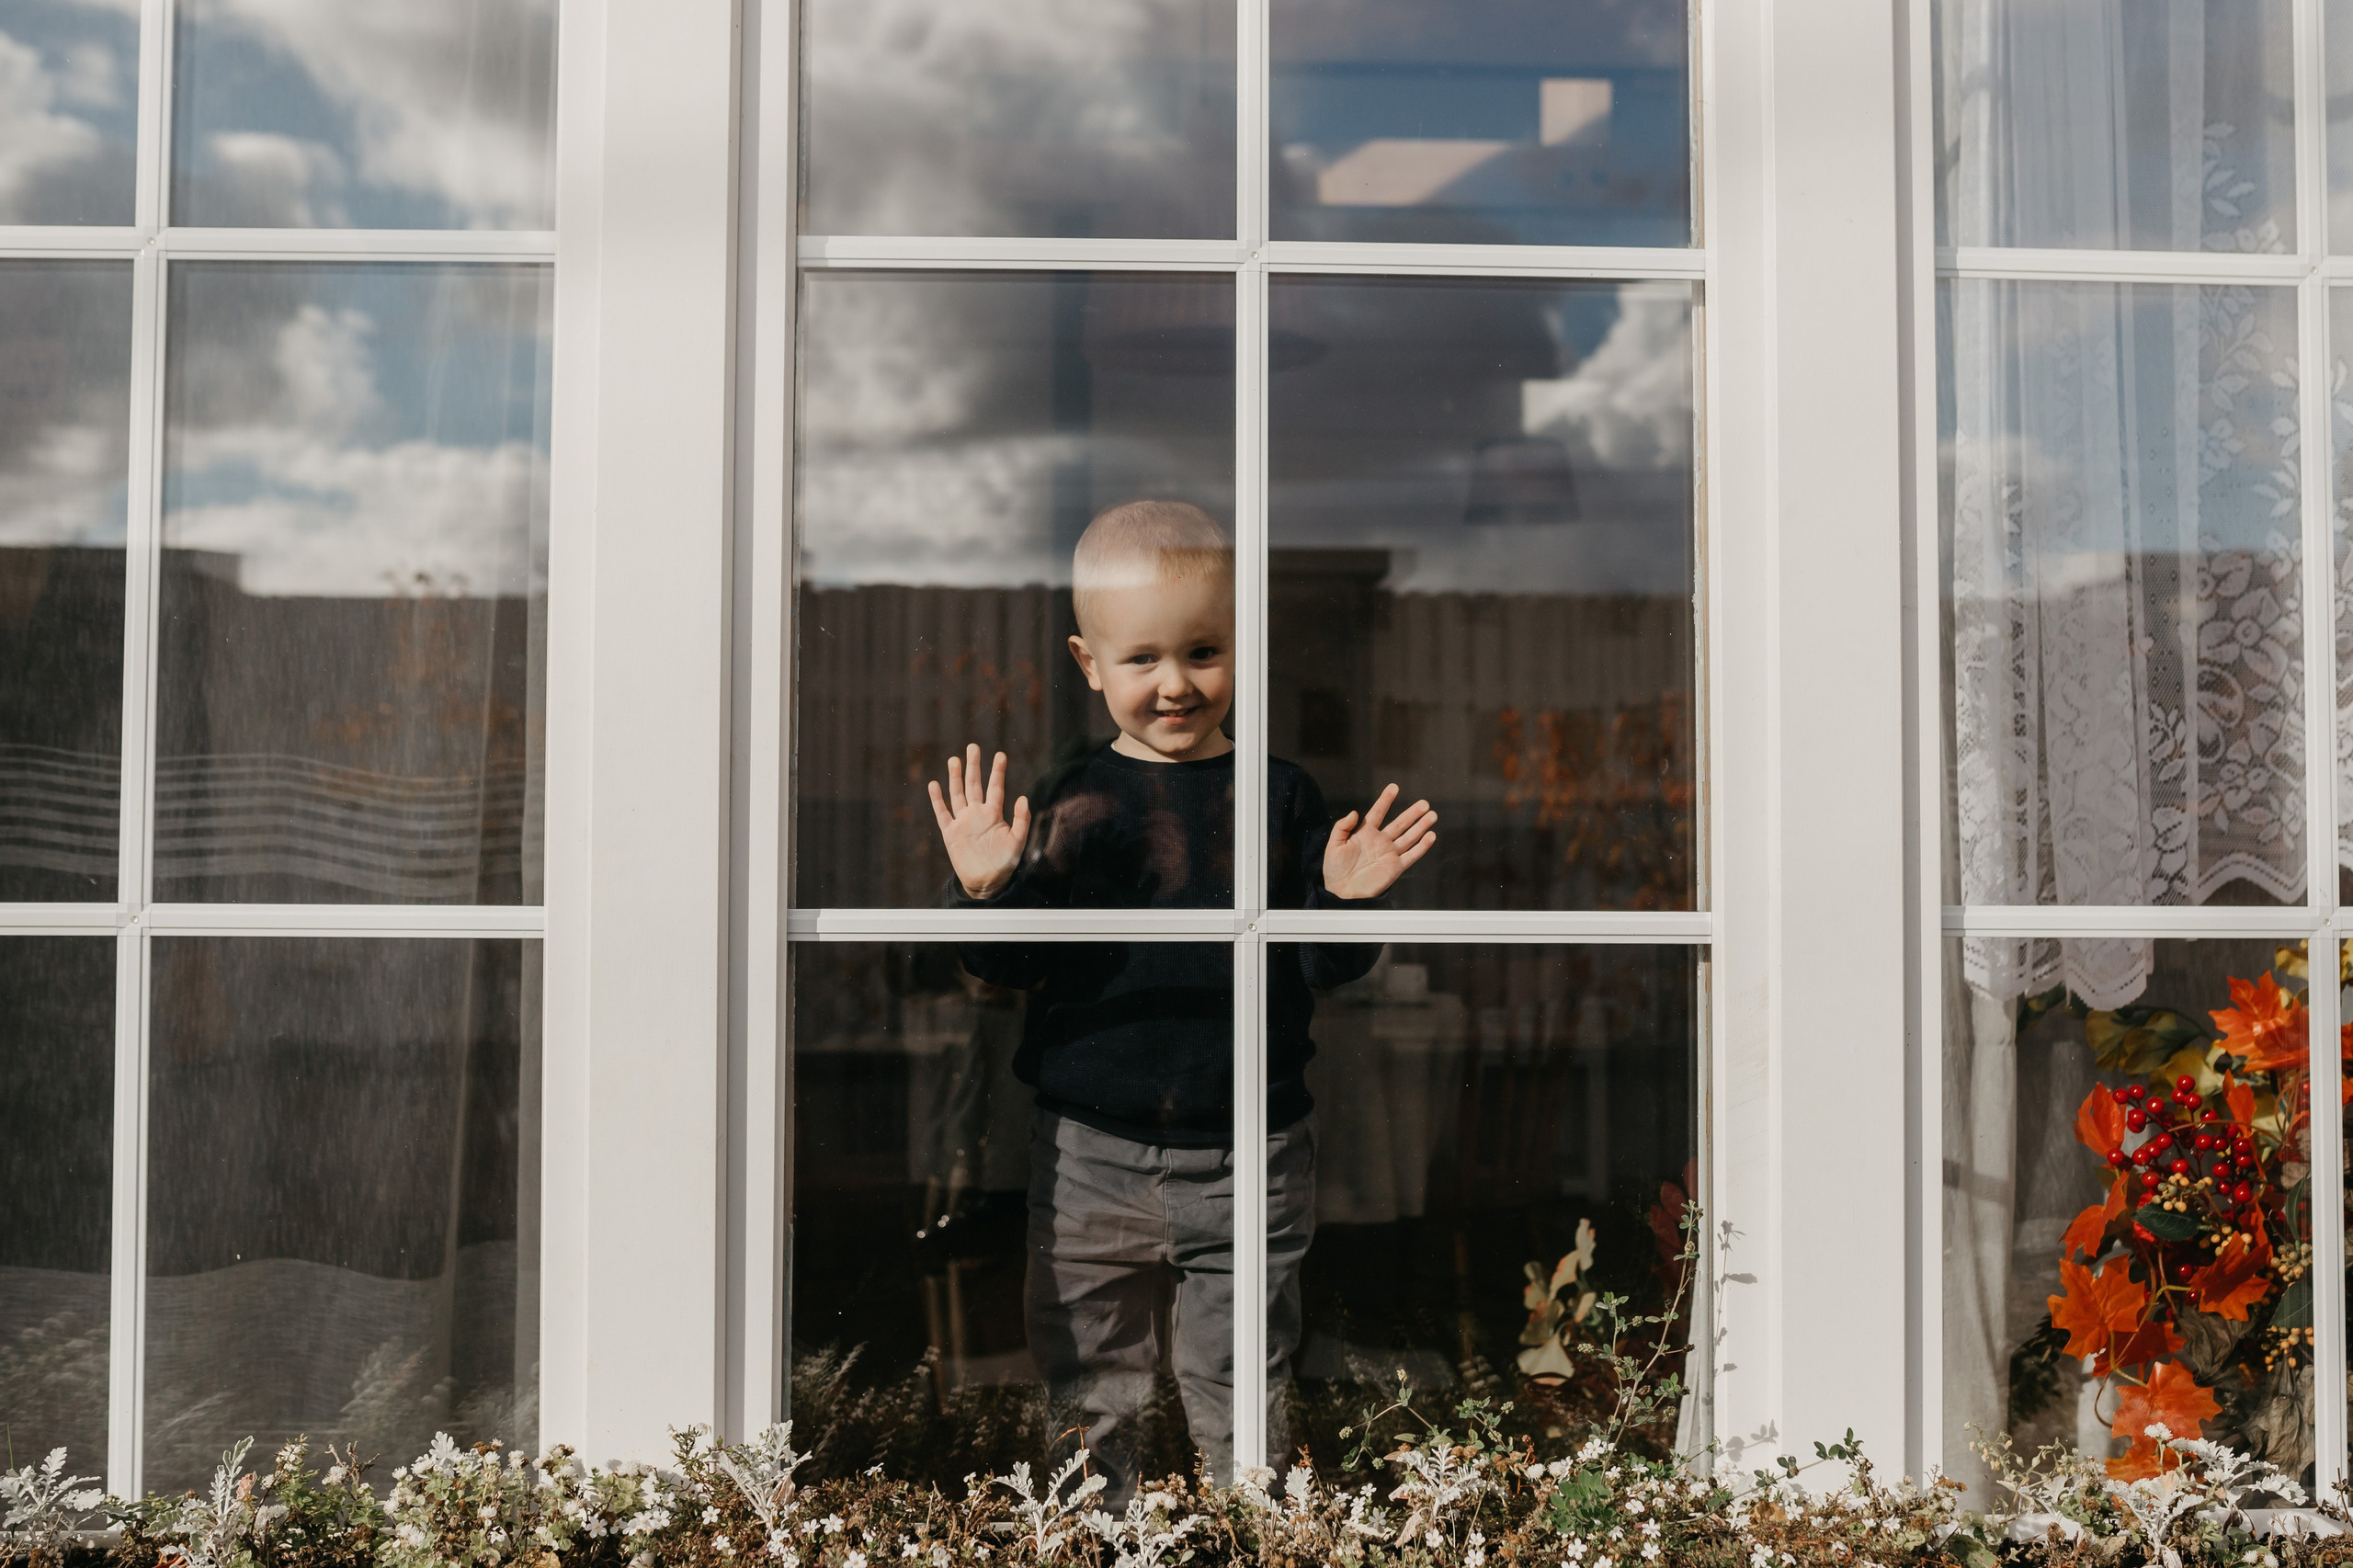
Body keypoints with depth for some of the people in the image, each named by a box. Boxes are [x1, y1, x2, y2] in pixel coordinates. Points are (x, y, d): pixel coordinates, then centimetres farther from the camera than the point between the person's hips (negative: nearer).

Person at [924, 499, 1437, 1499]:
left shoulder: (1281, 796, -1)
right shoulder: (1080, 805, -4)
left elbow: (1323, 967, 1)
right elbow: (1014, 966, -5)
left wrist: (1347, 899, -18)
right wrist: (986, 892, -22)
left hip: (1249, 1159, 0)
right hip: (1093, 1153, 0)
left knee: (1243, 1389, 12)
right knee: (1089, 1385, 14)